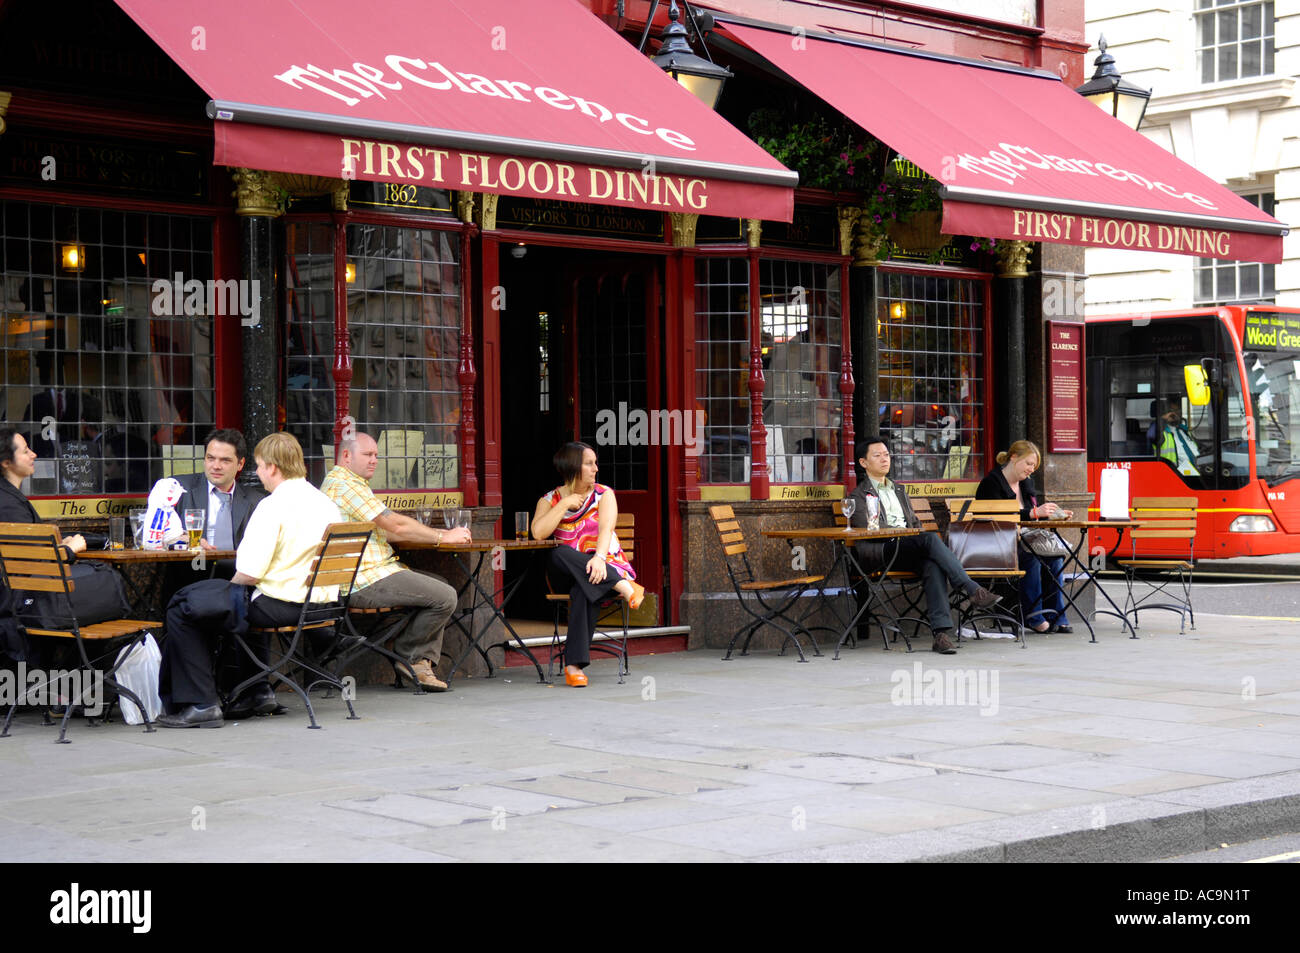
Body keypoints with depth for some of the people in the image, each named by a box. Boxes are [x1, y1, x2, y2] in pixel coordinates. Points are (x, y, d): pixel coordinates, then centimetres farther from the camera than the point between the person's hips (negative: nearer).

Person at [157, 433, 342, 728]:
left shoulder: (273, 506, -15)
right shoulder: (327, 503, 9)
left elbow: (249, 573, -20)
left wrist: (229, 586, 2)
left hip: (280, 605, -9)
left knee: (182, 609, 1)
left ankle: (201, 704, -3)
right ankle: (258, 692, 37)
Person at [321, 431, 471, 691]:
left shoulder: (337, 482, 23)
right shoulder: (345, 484, -13)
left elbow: (384, 530, 22)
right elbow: (396, 525, -15)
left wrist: (437, 534, 12)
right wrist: (442, 537, -3)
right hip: (367, 582, -12)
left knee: (439, 585, 19)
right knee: (445, 597, -16)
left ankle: (422, 662, 10)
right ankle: (405, 654, 4)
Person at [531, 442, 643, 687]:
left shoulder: (604, 494, 5)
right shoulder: (550, 500, 8)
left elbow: (606, 529, -14)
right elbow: (538, 533, -10)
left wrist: (599, 557, -33)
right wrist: (564, 505, -12)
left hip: (602, 564, -1)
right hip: (565, 572, 2)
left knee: (583, 590, -37)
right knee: (560, 555, -35)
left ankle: (574, 664, -43)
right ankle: (624, 586, -43)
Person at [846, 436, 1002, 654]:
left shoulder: (899, 490, 32)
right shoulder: (859, 495, 11)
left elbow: (914, 522, 31)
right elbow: (868, 529, -4)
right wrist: (900, 534, -14)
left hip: (911, 550, 5)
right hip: (879, 554, -5)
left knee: (933, 564, -32)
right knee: (930, 537, -32)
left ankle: (941, 633, -44)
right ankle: (972, 590, -36)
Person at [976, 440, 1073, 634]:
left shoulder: (1025, 484, 20)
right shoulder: (992, 483, -7)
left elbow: (1037, 518, 25)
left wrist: (1055, 515, 4)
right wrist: (1034, 513, -26)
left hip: (1023, 540, 7)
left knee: (1055, 555, -20)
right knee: (1032, 556, -33)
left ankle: (1056, 616, -18)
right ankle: (1033, 617, -26)